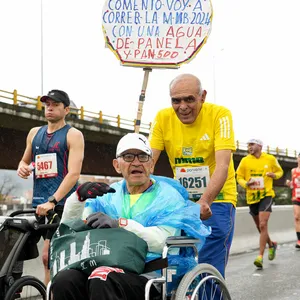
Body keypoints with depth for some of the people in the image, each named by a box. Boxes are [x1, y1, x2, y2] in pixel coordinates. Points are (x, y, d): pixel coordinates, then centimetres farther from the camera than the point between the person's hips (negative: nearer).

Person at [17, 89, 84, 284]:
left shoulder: (73, 135, -2)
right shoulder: (35, 133, 16)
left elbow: (74, 173, -12)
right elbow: (25, 160, 28)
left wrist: (52, 200, -22)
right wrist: (22, 168, 2)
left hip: (62, 203, -6)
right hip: (39, 202, 6)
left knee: (49, 256, -14)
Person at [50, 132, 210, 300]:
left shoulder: (169, 196, 8)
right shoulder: (109, 195, 22)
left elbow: (164, 241, -10)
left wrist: (120, 224, -18)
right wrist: (79, 196, -2)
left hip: (147, 276, -4)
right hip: (108, 269, 4)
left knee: (102, 280, -36)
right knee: (64, 280, -27)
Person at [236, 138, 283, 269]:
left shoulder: (270, 159, -1)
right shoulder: (245, 160, 0)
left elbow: (280, 171, 14)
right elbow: (239, 177, 7)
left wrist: (274, 175, -9)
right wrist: (246, 183, -14)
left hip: (266, 195, -3)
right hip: (251, 197, 3)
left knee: (263, 225, -17)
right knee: (259, 226, 15)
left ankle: (260, 256, -16)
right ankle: (271, 244, 43)